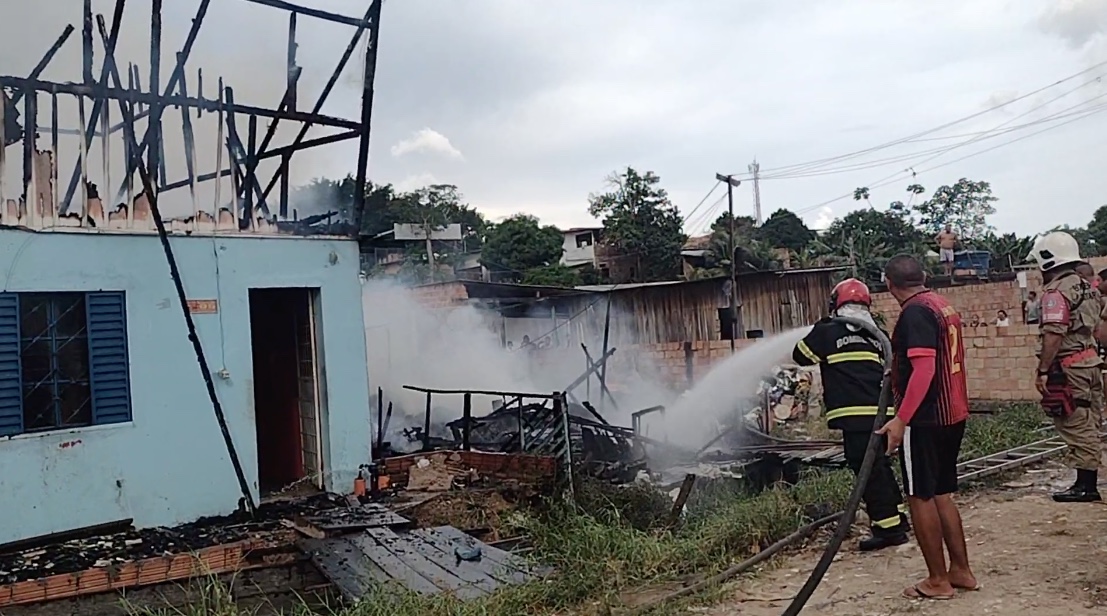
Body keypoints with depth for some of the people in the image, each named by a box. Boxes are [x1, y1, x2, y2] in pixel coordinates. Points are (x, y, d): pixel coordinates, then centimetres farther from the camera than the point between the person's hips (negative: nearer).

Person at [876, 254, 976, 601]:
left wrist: (901, 419, -27)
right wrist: (897, 373, 35)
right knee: (941, 494, 17)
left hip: (925, 420, -9)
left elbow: (924, 368, -25)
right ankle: (961, 572, 24)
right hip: (952, 415, 9)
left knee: (920, 497, 2)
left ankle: (938, 581, 10)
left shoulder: (915, 312, -16)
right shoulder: (943, 307, 12)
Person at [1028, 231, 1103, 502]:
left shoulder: (1057, 291, -15)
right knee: (1089, 427, 13)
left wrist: (1042, 371, -19)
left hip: (1069, 368, -9)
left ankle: (1084, 486, 1)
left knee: (1077, 428, -4)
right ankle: (1089, 483, 20)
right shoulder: (1088, 287, 14)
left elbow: (1053, 335, -22)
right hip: (1092, 362, 9)